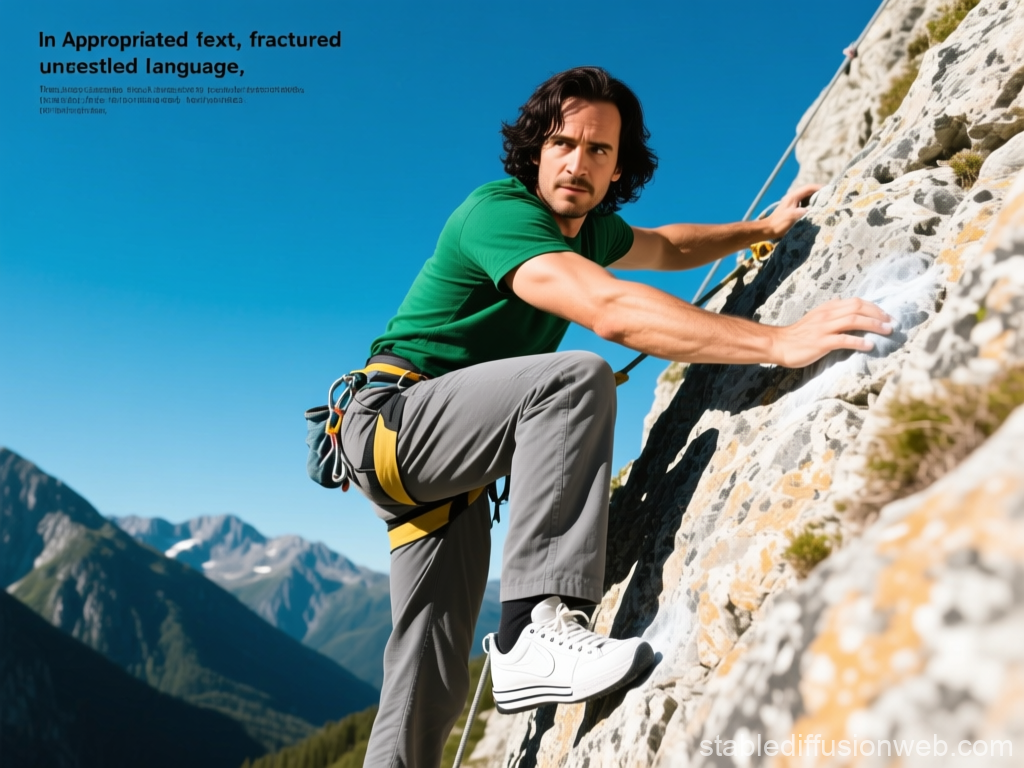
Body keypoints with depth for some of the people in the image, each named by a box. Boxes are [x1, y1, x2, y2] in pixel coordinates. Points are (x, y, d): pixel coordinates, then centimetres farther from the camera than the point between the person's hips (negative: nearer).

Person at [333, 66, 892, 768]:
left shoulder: (588, 226, 9)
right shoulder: (499, 212, -20)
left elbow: (666, 247, 31)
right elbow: (611, 310, -36)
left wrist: (764, 228, 25)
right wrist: (780, 343, -40)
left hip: (445, 478, 8)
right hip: (393, 421, -8)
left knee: (433, 676, 5)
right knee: (577, 376, -30)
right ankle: (537, 625, -33)